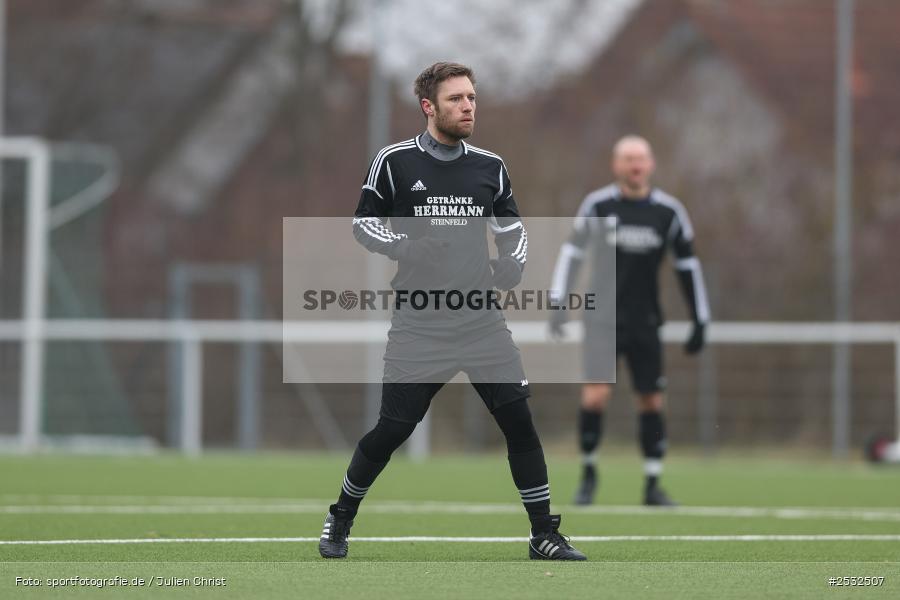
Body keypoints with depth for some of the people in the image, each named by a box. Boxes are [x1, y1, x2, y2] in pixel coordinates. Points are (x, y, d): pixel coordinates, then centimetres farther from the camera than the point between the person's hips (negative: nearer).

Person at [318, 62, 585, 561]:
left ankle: (544, 535, 3)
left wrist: (513, 263, -1)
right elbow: (363, 223, 5)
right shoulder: (394, 162, -2)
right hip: (419, 322, -3)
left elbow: (512, 227, 19)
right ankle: (340, 520, 21)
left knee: (518, 419, -6)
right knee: (392, 429, -2)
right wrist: (405, 247, -13)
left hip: (481, 318, 3)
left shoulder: (489, 167, 8)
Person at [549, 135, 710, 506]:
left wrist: (700, 322, 7)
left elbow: (687, 265, 8)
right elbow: (572, 253, 5)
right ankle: (588, 473, 4)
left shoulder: (669, 211, 0)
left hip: (645, 320, 2)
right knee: (596, 394, -15)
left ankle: (653, 486, 11)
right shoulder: (597, 205, -4)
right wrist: (558, 305, -2)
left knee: (652, 400, 1)